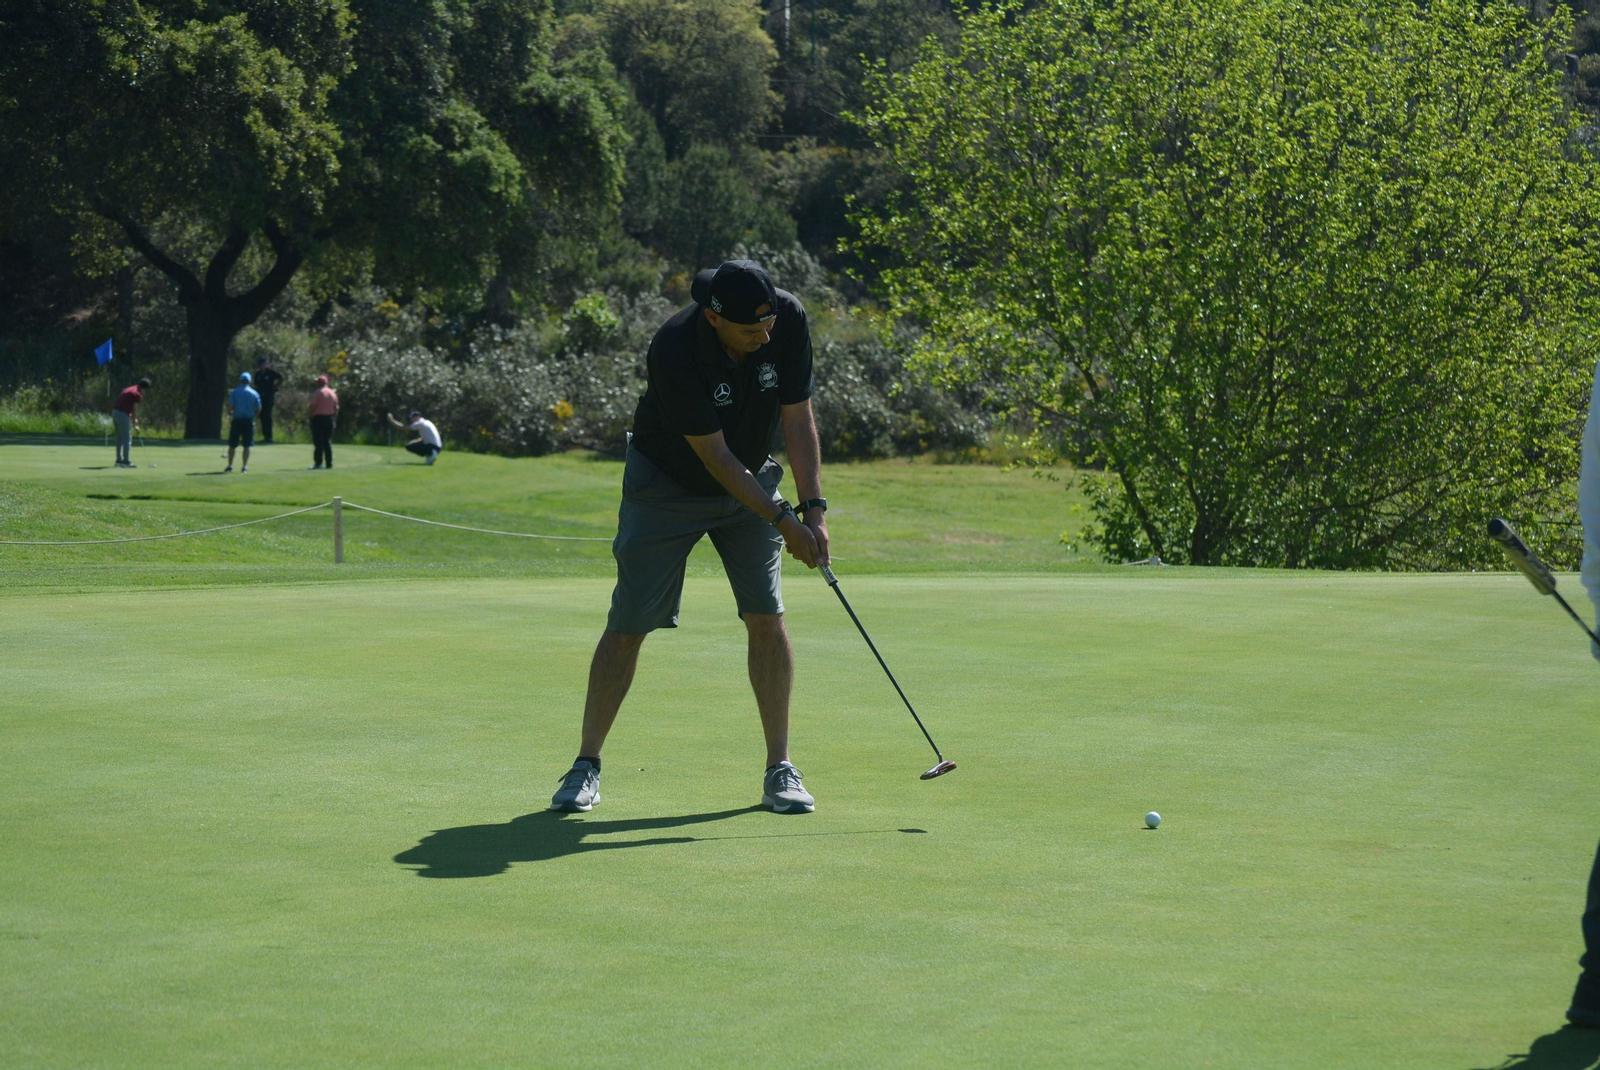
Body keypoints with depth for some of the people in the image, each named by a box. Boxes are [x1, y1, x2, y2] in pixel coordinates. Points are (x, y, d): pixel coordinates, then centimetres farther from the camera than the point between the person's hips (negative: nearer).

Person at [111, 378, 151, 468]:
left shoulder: (130, 390, 20)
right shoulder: (138, 394, -8)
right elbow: (134, 411, -6)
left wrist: (133, 419, 20)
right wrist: (134, 425, 2)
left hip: (115, 411, 9)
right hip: (122, 414, -9)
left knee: (120, 438, 16)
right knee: (127, 438, -4)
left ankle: (119, 460, 19)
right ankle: (126, 461, -6)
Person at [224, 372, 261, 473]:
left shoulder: (234, 392, -3)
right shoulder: (254, 394, 1)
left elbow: (230, 406, -9)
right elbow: (258, 409, 0)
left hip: (237, 420, -1)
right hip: (249, 420, 1)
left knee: (232, 445, 7)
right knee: (247, 445, 5)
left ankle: (230, 465, 4)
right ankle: (245, 466, 0)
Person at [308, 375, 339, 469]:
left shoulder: (317, 393, -7)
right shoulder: (333, 393, 11)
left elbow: (313, 406, -13)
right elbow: (336, 408, 11)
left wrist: (311, 417, -5)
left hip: (318, 417, -6)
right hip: (329, 418, 6)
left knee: (318, 442, -5)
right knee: (328, 442, 8)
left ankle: (318, 462, -11)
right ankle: (329, 463, 5)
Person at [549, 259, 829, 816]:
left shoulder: (790, 320, -20)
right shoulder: (674, 350, -33)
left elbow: (798, 421, -12)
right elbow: (715, 456, -27)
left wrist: (814, 509, -19)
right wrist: (782, 520, -25)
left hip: (751, 480, 4)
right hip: (668, 484, -3)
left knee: (766, 617, -7)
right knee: (628, 624, -4)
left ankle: (780, 769, 0)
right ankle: (586, 765, 8)